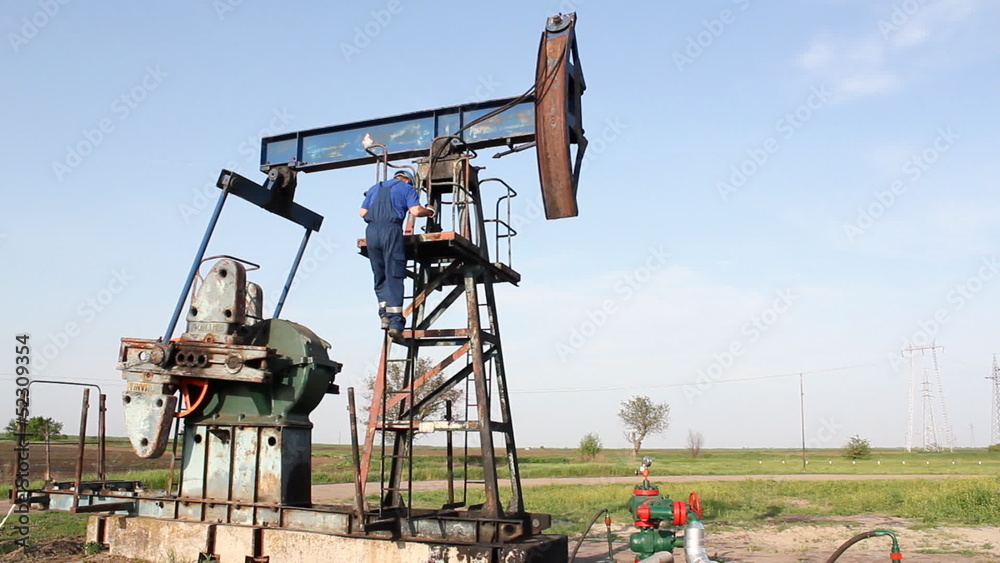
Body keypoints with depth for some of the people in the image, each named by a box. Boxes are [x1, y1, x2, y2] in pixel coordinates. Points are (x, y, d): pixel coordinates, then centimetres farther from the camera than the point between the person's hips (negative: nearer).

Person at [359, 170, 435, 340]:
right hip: (391, 230, -4)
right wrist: (429, 211, 17)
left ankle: (384, 315, 2)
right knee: (394, 277, -6)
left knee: (380, 277, 13)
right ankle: (395, 323, -14)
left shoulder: (375, 188, 27)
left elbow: (362, 212, 19)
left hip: (371, 231, 4)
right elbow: (415, 211, -2)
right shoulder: (406, 188, 13)